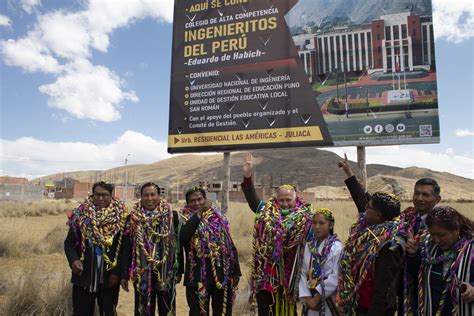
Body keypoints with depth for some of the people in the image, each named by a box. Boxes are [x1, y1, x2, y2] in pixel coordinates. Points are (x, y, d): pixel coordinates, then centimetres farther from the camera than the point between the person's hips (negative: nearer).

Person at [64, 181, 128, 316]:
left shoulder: (119, 217, -4)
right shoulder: (80, 215, -1)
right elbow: (69, 243, 3)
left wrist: (117, 272, -9)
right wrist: (73, 260, -14)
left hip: (109, 279, 0)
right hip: (83, 277, 1)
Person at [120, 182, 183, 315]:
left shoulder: (171, 216, -1)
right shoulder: (133, 218, 1)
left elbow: (177, 244, 2)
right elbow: (126, 248, 2)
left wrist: (179, 270, 4)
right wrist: (124, 275, 1)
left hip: (167, 273, 0)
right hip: (142, 274, 0)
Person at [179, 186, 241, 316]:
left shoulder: (218, 218, 8)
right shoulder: (185, 219, -2)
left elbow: (229, 244, 10)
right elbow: (183, 236, -25)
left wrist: (236, 271, 7)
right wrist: (199, 213, -25)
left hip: (222, 274, 3)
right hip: (198, 276, -3)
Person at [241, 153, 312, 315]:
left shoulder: (303, 217, -2)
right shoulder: (267, 211, 3)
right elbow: (252, 198, -1)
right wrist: (247, 175, -10)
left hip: (289, 273, -1)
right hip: (265, 272, 1)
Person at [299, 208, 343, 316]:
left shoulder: (337, 247, -12)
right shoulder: (308, 245, 2)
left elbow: (336, 277, -16)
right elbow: (303, 273, 0)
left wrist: (317, 297, -13)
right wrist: (306, 297, -9)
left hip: (328, 300, -4)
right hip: (309, 299, 4)